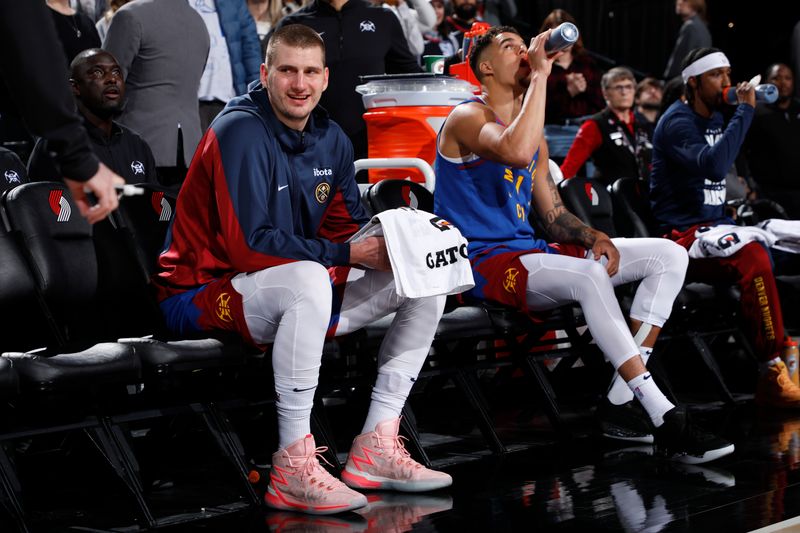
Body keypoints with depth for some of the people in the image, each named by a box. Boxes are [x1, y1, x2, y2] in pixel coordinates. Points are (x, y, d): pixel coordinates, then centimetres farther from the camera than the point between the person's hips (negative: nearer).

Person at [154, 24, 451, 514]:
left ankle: (375, 449, -4)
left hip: (297, 290, 9)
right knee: (309, 279, -40)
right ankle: (293, 469, -34)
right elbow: (247, 246, -24)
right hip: (203, 294, -8)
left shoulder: (331, 139, 8)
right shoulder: (241, 132, -17)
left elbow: (349, 226, 10)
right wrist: (346, 254, -24)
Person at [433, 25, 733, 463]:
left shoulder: (535, 136, 20)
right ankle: (665, 419, -35)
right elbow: (517, 152, -30)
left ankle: (621, 401, -12)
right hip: (483, 262, -9)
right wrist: (540, 76, -20)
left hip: (529, 253, 9)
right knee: (589, 275, -37)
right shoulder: (467, 119, -6)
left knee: (669, 256, -1)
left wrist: (594, 238, -2)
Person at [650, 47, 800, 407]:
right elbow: (713, 166, -28)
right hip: (683, 235, -9)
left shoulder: (717, 119, 16)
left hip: (716, 227, 9)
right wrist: (744, 110, -21)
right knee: (753, 257, -34)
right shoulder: (677, 122, -10)